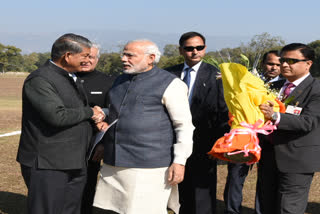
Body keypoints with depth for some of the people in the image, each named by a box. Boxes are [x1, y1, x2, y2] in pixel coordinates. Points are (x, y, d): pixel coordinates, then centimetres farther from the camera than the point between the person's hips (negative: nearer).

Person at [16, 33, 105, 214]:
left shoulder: (72, 78, 16)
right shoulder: (39, 80, -15)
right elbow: (57, 116, -27)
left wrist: (95, 117, 4)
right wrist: (89, 112, -10)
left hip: (75, 164, 9)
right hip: (47, 165, -9)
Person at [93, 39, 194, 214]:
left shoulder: (170, 84, -5)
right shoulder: (120, 81, 17)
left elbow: (184, 126, -8)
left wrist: (179, 161, -13)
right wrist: (103, 144, 22)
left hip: (149, 167, -6)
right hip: (114, 164, 7)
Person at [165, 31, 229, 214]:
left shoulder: (215, 75, -3)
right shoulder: (169, 74, 6)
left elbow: (223, 112, -4)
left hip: (203, 145, -3)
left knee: (202, 194, 3)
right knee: (182, 194, 17)